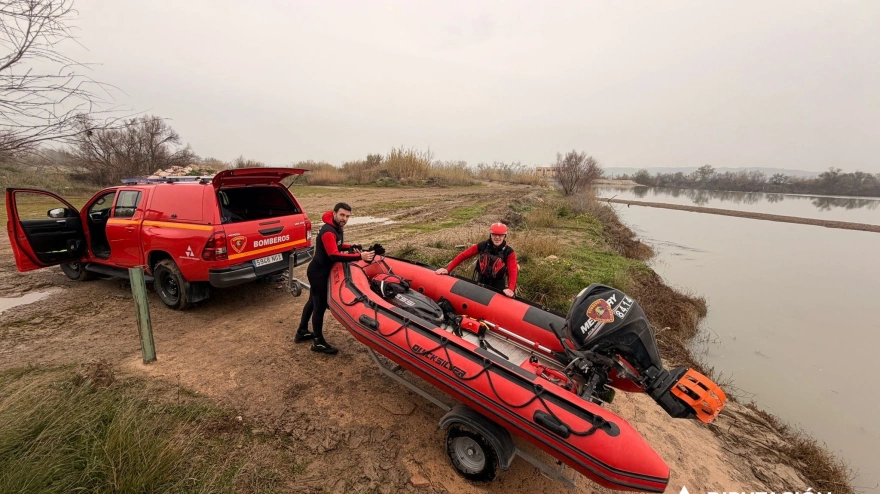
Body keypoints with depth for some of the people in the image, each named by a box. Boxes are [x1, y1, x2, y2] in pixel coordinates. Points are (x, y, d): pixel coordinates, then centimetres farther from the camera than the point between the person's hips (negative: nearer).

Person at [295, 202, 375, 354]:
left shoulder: (337, 228, 4)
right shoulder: (328, 232, -27)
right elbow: (334, 255, -37)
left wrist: (350, 247, 3)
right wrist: (359, 256, -42)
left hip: (320, 271, 10)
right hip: (318, 272, -10)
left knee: (313, 301, 21)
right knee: (320, 305, -1)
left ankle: (302, 332, 38)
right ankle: (318, 342, 13)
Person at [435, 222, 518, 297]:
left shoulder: (509, 252, -19)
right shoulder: (482, 246, -15)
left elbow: (513, 272, -28)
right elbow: (463, 256, -13)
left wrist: (510, 289, -47)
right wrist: (447, 269, -18)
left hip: (498, 285, -2)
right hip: (481, 282, 2)